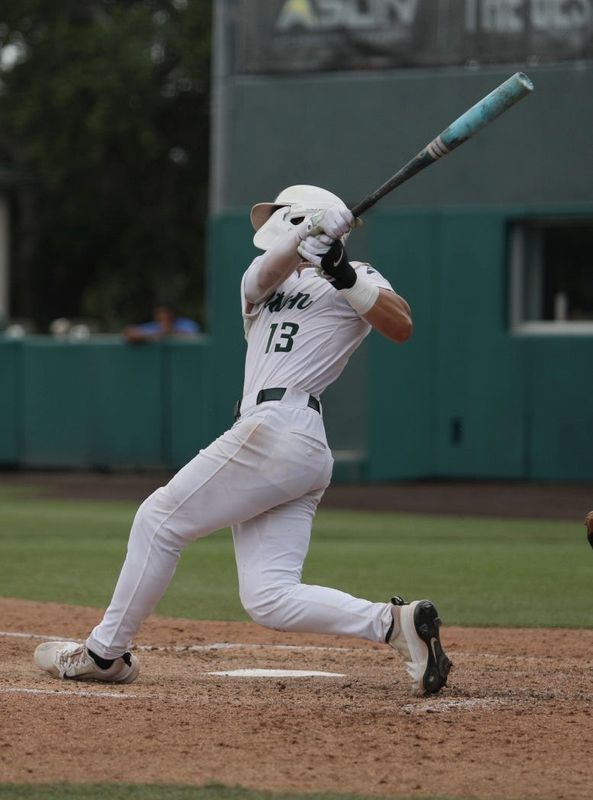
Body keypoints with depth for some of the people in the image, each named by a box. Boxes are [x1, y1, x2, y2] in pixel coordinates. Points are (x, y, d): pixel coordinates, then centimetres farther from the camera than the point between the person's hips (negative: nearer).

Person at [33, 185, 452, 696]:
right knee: (268, 598, -5)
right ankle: (396, 624, -10)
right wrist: (300, 244, -15)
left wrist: (345, 277, -19)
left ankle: (106, 652, 5)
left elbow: (401, 326, -10)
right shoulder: (263, 279, 28)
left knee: (160, 519, -3)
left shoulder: (354, 280, 7)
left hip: (278, 428, -8)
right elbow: (265, 278, 3)